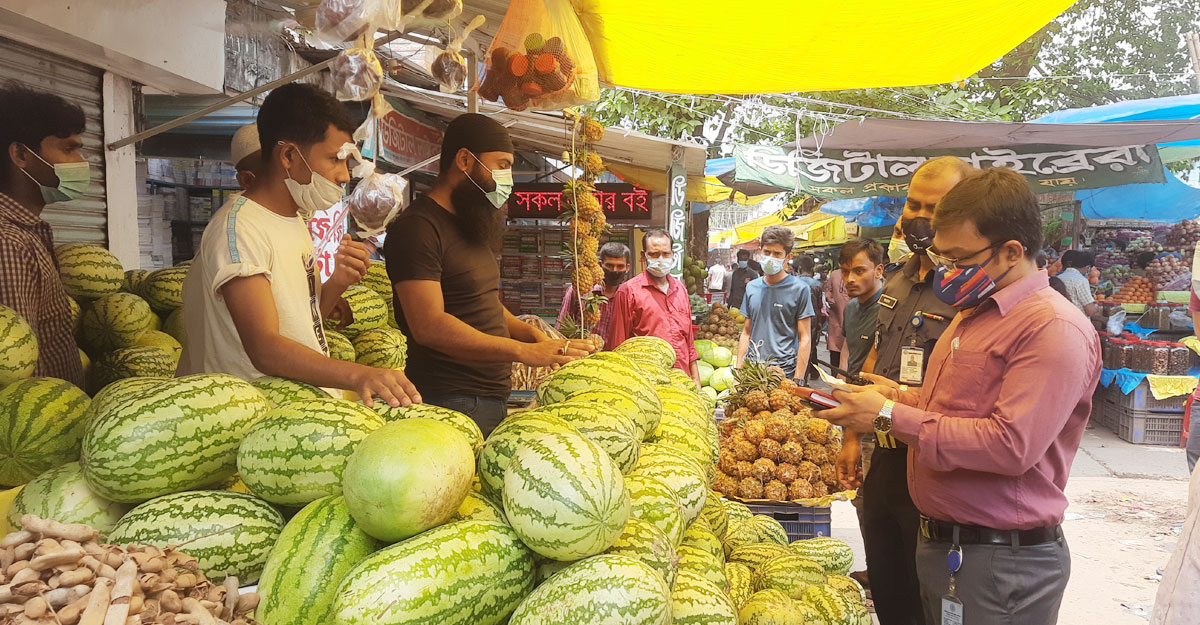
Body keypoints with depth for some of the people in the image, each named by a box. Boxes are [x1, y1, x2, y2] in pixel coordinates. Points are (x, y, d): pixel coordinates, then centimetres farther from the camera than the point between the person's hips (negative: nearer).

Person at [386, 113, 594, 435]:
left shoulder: (472, 228, 18)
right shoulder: (417, 228, -13)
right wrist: (525, 351, -27)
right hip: (452, 402, -9)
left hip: (495, 396, 9)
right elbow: (429, 325, -23)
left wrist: (533, 335, 5)